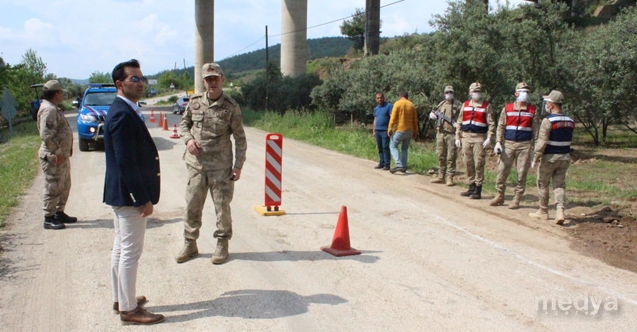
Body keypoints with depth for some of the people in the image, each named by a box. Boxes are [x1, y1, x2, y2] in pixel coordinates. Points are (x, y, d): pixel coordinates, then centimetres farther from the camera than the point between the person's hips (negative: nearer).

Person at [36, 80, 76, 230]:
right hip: (53, 157, -11)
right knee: (53, 188, -4)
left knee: (64, 186, 18)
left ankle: (59, 213, 29)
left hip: (62, 155, 11)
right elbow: (46, 135, -25)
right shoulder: (48, 109, -17)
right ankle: (49, 219, 4)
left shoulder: (54, 109, 16)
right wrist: (56, 153, -22)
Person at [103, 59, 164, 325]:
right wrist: (144, 199, -21)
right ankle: (128, 309, 10)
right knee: (130, 252, -1)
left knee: (121, 248, 18)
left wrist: (143, 196, 17)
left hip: (121, 194, 11)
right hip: (128, 195, -11)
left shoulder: (123, 111, 12)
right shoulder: (122, 114, -20)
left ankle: (120, 299, 32)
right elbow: (126, 162, -24)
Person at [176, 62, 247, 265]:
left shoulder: (230, 107, -6)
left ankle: (222, 245, 20)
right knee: (192, 206, 9)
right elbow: (183, 124, 17)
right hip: (196, 164, 3)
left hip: (220, 166, -3)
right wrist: (188, 139, -5)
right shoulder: (195, 102, 3)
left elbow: (240, 138, -2)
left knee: (222, 206, 5)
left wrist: (238, 165, -7)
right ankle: (190, 244, 23)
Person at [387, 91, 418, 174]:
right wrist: (415, 132, 16)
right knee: (405, 148, 15)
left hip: (399, 130, -5)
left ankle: (399, 165, -13)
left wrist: (390, 129, -9)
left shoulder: (397, 104, -5)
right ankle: (404, 167, 12)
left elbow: (393, 118, -11)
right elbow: (415, 120, 11)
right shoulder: (412, 105, 10)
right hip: (409, 131, 5)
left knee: (393, 146, 3)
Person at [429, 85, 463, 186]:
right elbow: (432, 114, 23)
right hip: (440, 133, 5)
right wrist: (433, 115, 0)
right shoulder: (441, 104, 14)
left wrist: (458, 124, -21)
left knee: (451, 157, -4)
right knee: (441, 156, 9)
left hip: (452, 134, -5)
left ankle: (450, 177, 1)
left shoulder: (458, 105, 0)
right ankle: (441, 177, 18)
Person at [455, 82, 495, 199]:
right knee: (468, 164, 8)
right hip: (466, 137, 4)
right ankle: (471, 187, 19)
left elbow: (491, 124, -2)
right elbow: (459, 122, 14)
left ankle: (478, 190, 1)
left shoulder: (486, 106, 1)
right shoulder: (465, 105, 12)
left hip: (479, 138, -4)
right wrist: (457, 137, 9)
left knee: (478, 164, -4)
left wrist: (489, 138, -12)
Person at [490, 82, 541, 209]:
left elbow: (536, 130, 6)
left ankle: (517, 199, 11)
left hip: (525, 145, -1)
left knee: (522, 173, 1)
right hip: (508, 144, 1)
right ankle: (499, 196, 15)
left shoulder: (533, 110, 5)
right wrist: (498, 142, -4)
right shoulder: (507, 108, 6)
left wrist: (535, 146, 0)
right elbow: (500, 126, 6)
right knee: (502, 170, 0)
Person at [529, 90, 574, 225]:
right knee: (559, 185, 10)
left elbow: (542, 142, -20)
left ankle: (543, 212, 19)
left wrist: (535, 159, -15)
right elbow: (568, 141, 8)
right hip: (565, 157, 6)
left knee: (543, 184, 10)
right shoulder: (570, 121, 4)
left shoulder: (548, 121, -17)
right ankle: (560, 211, -6)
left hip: (549, 157, -6)